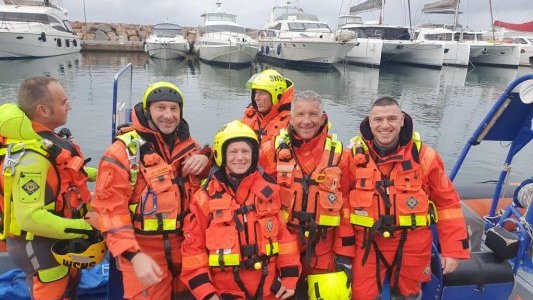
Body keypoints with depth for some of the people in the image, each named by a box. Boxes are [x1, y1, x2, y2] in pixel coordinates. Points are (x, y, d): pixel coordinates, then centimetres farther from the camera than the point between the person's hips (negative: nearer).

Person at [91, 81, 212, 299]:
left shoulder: (187, 143, 4)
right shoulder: (124, 151, -13)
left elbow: (206, 178, 20)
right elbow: (110, 209, -16)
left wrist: (205, 159, -5)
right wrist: (134, 255, -26)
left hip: (184, 246, 6)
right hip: (144, 252, -6)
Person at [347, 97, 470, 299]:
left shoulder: (424, 156, -8)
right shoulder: (355, 155, -7)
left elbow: (447, 202, 0)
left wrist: (453, 248, -2)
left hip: (413, 245, 1)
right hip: (368, 244, 0)